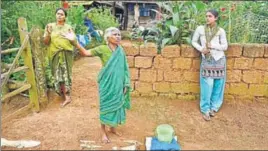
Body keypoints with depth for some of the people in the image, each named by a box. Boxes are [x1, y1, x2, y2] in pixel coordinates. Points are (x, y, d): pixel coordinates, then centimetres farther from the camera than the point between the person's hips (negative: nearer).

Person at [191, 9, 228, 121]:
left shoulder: (220, 31, -1)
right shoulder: (200, 29, 0)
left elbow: (225, 46, 0)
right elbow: (194, 41, 8)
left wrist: (212, 45, -15)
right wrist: (201, 49, -9)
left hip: (219, 60, 1)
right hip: (206, 60, -1)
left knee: (218, 85, 6)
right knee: (207, 86, -3)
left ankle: (214, 107, 21)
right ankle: (205, 109, 9)